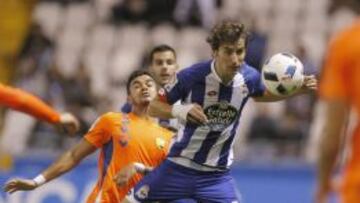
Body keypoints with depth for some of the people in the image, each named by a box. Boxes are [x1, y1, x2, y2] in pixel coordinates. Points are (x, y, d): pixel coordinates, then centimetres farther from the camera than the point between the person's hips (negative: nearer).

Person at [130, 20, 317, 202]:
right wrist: (181, 110, -32)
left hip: (217, 174, 2)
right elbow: (154, 107, -11)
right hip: (180, 166, -2)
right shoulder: (192, 76, -22)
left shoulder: (249, 77, -10)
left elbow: (260, 96, 16)